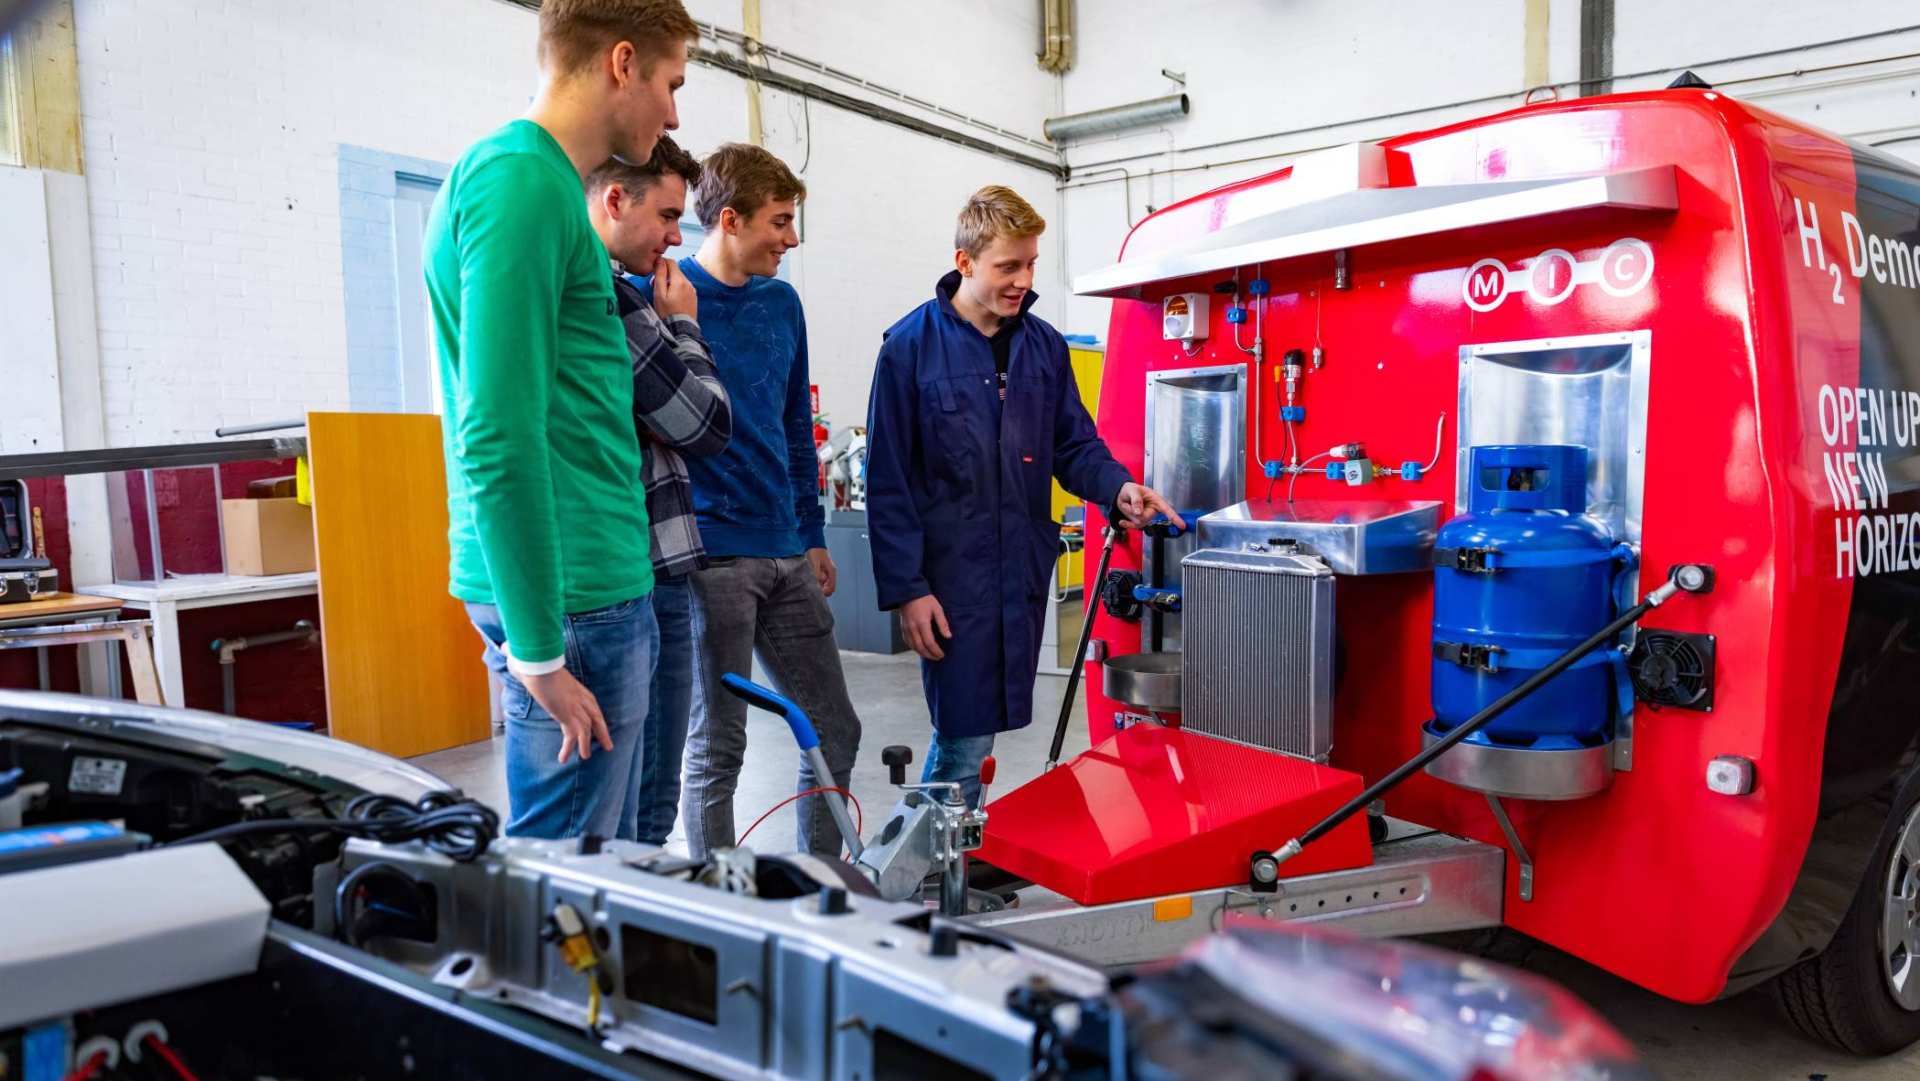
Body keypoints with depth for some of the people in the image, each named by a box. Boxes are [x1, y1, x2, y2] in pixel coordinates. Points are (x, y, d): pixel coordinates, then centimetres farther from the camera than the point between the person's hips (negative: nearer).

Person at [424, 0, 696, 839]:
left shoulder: (533, 179, 17)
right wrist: (538, 650, -19)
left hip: (596, 582, 10)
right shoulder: (523, 181, -14)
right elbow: (501, 441, -20)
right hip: (575, 596, -10)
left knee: (596, 850, 18)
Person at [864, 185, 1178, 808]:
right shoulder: (911, 347, -7)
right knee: (963, 740, -2)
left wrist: (1117, 488, -8)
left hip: (1025, 570, 5)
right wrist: (906, 589, -11)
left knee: (981, 731, 13)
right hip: (952, 574, -5)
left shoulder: (1045, 347, 8)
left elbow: (1074, 444, 14)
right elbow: (888, 482, -8)